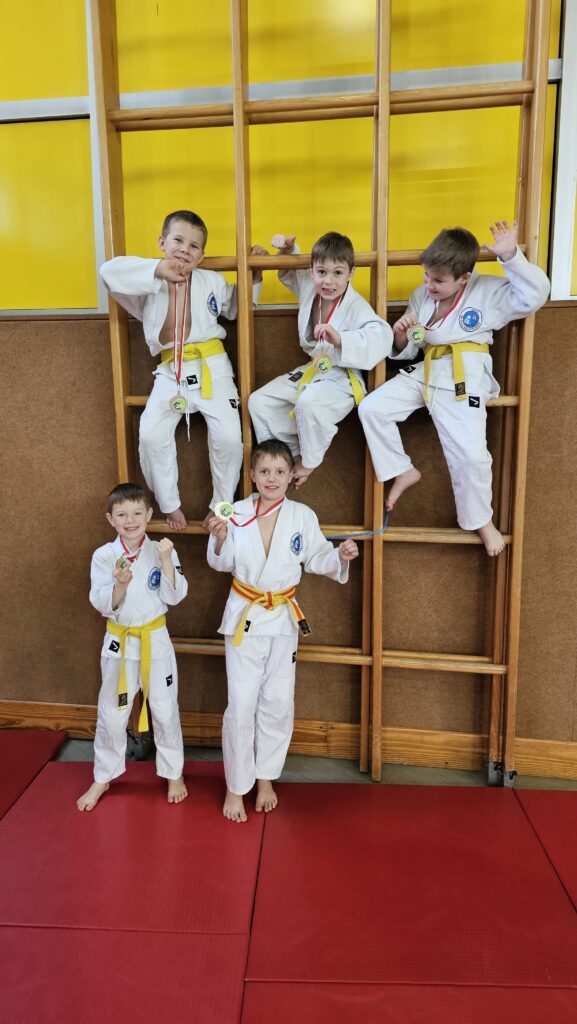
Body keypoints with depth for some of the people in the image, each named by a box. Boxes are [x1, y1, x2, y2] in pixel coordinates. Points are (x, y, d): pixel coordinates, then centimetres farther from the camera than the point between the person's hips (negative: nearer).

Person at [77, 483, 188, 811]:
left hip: (155, 639, 0)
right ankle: (103, 778, 35)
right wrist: (120, 584, -29)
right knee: (112, 714, 13)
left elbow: (175, 596, -13)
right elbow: (104, 605, -11)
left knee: (165, 710, 11)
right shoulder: (103, 556, -8)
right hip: (119, 642, 1)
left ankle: (174, 773, 34)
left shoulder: (162, 551, -8)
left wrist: (166, 561, -25)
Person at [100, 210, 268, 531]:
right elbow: (109, 271, -16)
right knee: (151, 436, -18)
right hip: (170, 371, 0)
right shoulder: (150, 282, 1)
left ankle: (222, 505, 7)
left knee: (228, 436, -17)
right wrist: (157, 270, -23)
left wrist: (254, 274, 14)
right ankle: (169, 505, 5)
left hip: (211, 367, 0)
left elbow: (237, 307, 27)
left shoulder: (212, 281, 8)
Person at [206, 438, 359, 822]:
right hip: (244, 616, -1)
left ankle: (265, 778, 33)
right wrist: (220, 539, -22)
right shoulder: (237, 513, -7)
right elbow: (223, 563, -2)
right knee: (241, 704, 1)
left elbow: (318, 559, 1)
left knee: (277, 703, 12)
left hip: (283, 618, 2)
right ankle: (236, 787, 21)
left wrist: (341, 555, -19)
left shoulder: (303, 516, -5)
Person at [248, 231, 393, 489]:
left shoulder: (356, 306, -21)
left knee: (310, 403, -38)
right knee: (259, 401, 0)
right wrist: (287, 250, 3)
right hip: (311, 370, 8)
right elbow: (289, 272, 23)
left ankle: (309, 462, -11)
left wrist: (341, 339, -48)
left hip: (341, 377, -8)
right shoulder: (309, 288, 0)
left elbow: (381, 336, -38)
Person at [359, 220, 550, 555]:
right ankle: (403, 471, 11)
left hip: (465, 379, -5)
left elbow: (534, 295, -16)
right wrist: (402, 336, -10)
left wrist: (510, 255, -23)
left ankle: (481, 520, 12)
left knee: (471, 455, -16)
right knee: (371, 408, -8)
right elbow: (407, 351, 14)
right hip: (426, 372, 5)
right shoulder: (421, 296, 9)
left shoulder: (489, 291, -4)